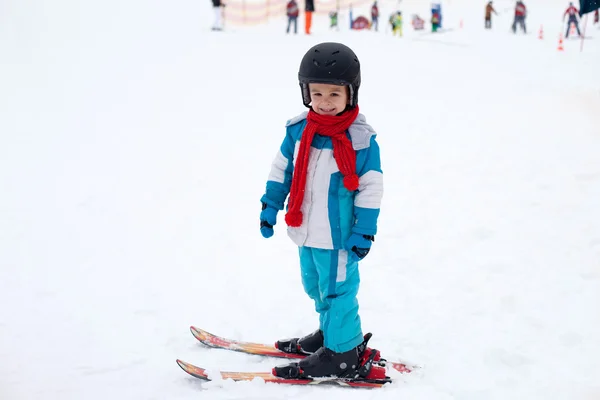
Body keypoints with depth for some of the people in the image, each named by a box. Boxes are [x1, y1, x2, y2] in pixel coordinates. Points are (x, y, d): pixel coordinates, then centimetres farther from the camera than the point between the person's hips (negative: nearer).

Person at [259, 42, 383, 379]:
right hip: (306, 231, 6)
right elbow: (281, 170, 10)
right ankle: (330, 331, 41)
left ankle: (342, 351, 17)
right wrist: (270, 207, 9)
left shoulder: (361, 140, -17)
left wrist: (364, 233, -13)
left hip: (339, 235, -6)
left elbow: (371, 189, -12)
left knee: (337, 290, 5)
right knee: (316, 286, 22)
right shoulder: (298, 131, -3)